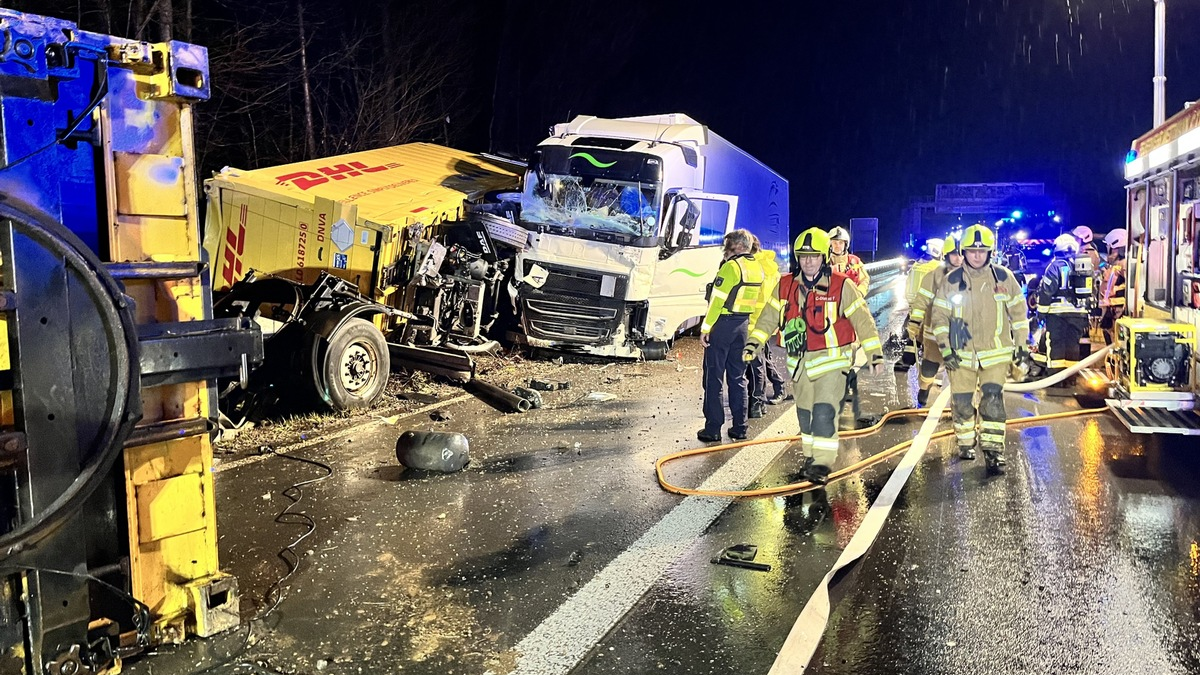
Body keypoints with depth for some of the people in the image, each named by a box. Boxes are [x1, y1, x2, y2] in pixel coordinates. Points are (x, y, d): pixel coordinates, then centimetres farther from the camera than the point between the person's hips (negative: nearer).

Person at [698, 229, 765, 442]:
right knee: (738, 377, 14)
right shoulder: (758, 269, 9)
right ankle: (739, 427, 16)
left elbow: (717, 300, -18)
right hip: (743, 326, 7)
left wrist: (705, 328, -14)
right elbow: (758, 302, 13)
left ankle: (713, 428, 1)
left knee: (714, 377, 0)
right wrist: (750, 329, 18)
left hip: (723, 323, -7)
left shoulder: (731, 266, -16)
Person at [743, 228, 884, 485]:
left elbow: (862, 319, -3)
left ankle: (822, 464, -6)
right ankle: (811, 457, 32)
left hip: (832, 360, -5)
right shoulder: (786, 288, 5)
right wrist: (753, 344, -3)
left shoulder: (842, 286, -6)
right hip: (800, 363, 5)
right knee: (805, 414, 15)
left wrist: (875, 353, -4)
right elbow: (768, 318, 8)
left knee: (824, 413, -15)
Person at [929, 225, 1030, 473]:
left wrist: (1021, 344, 7)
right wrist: (945, 349, -6)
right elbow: (939, 316, 1)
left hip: (996, 353, 0)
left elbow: (1018, 312, 9)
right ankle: (966, 443, 27)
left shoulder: (1004, 278, 1)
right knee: (962, 401, 5)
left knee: (992, 399, -11)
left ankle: (994, 449, -4)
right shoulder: (951, 281, -1)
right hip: (962, 355, 1)